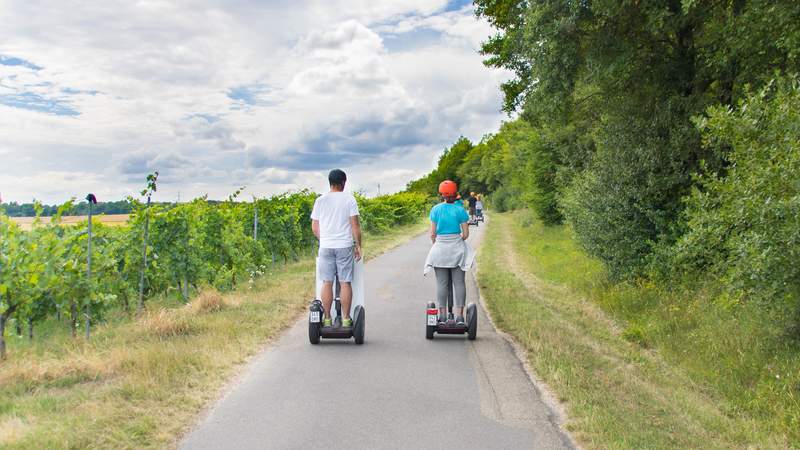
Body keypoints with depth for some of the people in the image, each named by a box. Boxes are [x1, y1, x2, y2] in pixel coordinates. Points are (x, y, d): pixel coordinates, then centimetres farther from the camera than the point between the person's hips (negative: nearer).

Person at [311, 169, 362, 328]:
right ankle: (346, 319, 4)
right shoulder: (349, 199, -2)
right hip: (345, 246, -2)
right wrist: (358, 246, 2)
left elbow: (314, 227, 10)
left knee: (327, 283, 5)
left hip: (326, 247, 2)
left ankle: (327, 319, 8)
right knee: (345, 283, 2)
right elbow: (355, 225, -5)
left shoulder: (320, 200, 7)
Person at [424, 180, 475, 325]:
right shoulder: (460, 210, -3)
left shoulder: (436, 209, -2)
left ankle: (442, 315, 5)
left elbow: (432, 233, -2)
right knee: (459, 282, 4)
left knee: (442, 283, 4)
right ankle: (459, 315, 3)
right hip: (457, 248, 0)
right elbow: (466, 234, -3)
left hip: (440, 247, 0)